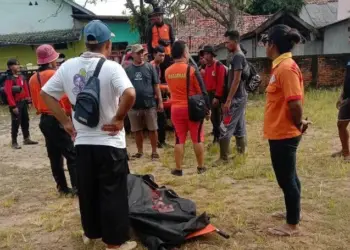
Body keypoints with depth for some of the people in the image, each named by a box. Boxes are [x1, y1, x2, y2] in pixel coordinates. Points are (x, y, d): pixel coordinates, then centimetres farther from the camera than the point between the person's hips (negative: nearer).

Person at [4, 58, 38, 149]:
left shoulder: (21, 77, 10)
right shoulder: (9, 79, -15)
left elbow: (26, 89, 15)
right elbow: (8, 93, -19)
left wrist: (28, 101, 13)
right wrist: (13, 106, -21)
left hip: (23, 102, 8)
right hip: (16, 104, -8)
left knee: (25, 121, 15)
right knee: (16, 123, -3)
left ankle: (27, 139, 27)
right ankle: (14, 142, 7)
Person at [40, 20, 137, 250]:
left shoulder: (68, 66, 1)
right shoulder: (111, 67, -15)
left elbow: (46, 93, 7)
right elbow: (130, 94, -31)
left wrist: (65, 121, 8)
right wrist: (119, 118, -16)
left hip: (82, 141, 5)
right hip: (109, 142, -5)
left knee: (87, 190, 19)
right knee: (113, 193, 6)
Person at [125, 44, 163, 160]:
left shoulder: (150, 67, 1)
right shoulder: (127, 70, 4)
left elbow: (156, 85, 2)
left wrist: (160, 101, -2)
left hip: (150, 105, -1)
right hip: (134, 106, 1)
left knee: (152, 129, 4)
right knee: (137, 131, 11)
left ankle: (154, 151, 17)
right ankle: (140, 151, 24)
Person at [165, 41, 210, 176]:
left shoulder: (168, 72, 1)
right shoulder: (192, 70, -12)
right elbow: (202, 91, -9)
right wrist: (208, 108, -1)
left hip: (176, 109, 3)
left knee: (179, 140, 8)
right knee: (197, 139, 9)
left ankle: (178, 169, 12)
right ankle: (201, 167, 18)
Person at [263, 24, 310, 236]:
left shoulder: (286, 68, -21)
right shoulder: (281, 66, 9)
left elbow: (295, 103, -26)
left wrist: (298, 124, -11)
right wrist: (297, 123, 7)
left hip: (284, 134, -10)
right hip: (281, 132, 10)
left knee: (286, 179, 3)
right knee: (288, 176, 21)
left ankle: (293, 225, 17)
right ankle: (293, 212, 38)